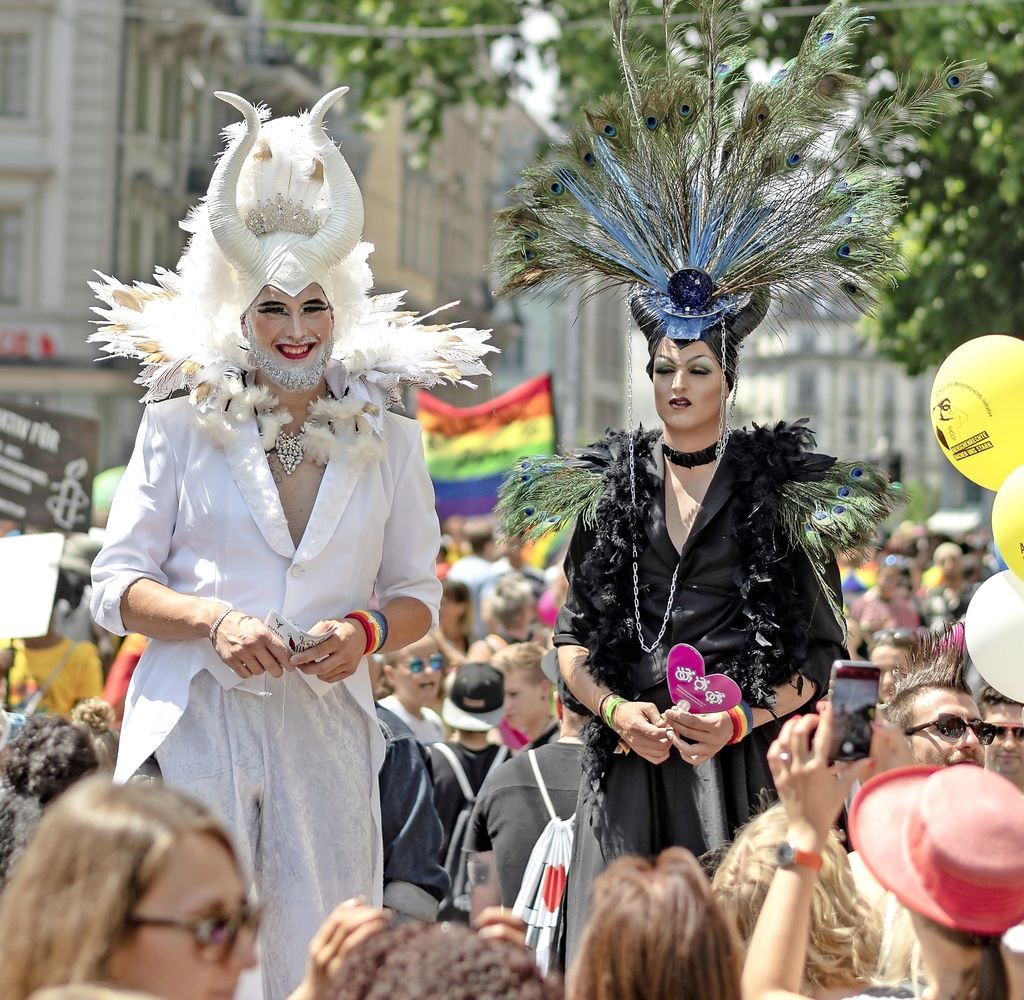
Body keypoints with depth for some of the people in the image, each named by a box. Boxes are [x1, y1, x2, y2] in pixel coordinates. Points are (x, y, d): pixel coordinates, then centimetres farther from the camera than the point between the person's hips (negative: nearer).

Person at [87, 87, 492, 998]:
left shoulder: (389, 440, 11)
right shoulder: (180, 428, 6)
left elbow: (419, 594, 14)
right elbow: (116, 587, 4)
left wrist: (367, 631, -7)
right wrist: (213, 620, -13)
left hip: (325, 727, 2)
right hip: (195, 720, -2)